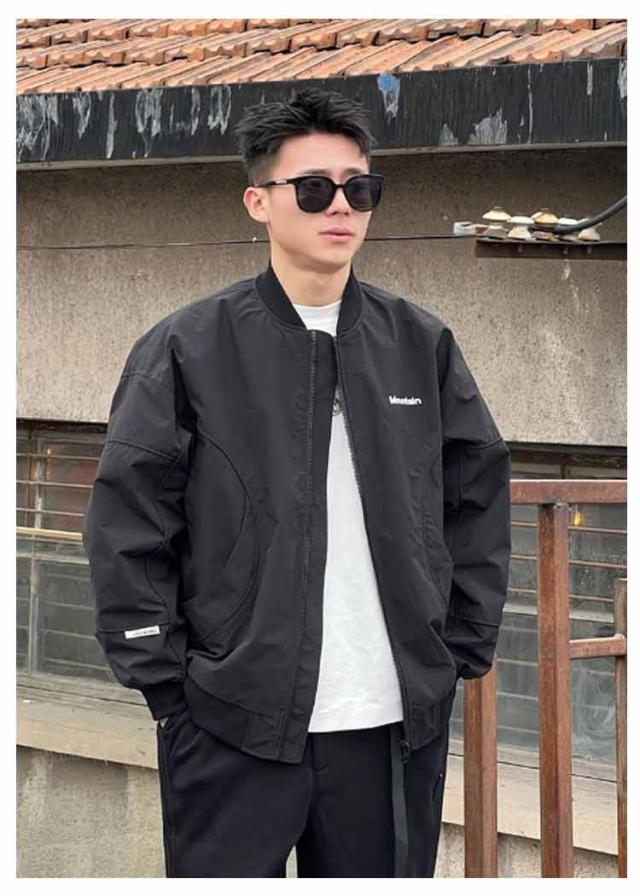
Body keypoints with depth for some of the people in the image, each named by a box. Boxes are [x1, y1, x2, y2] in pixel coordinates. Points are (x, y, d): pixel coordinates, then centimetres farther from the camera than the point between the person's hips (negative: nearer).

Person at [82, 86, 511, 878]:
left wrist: (464, 647, 8)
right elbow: (127, 523, -2)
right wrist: (162, 678, -6)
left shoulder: (421, 345, 8)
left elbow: (480, 495, 15)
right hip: (233, 726, -3)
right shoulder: (188, 349, -2)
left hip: (397, 723, 3)